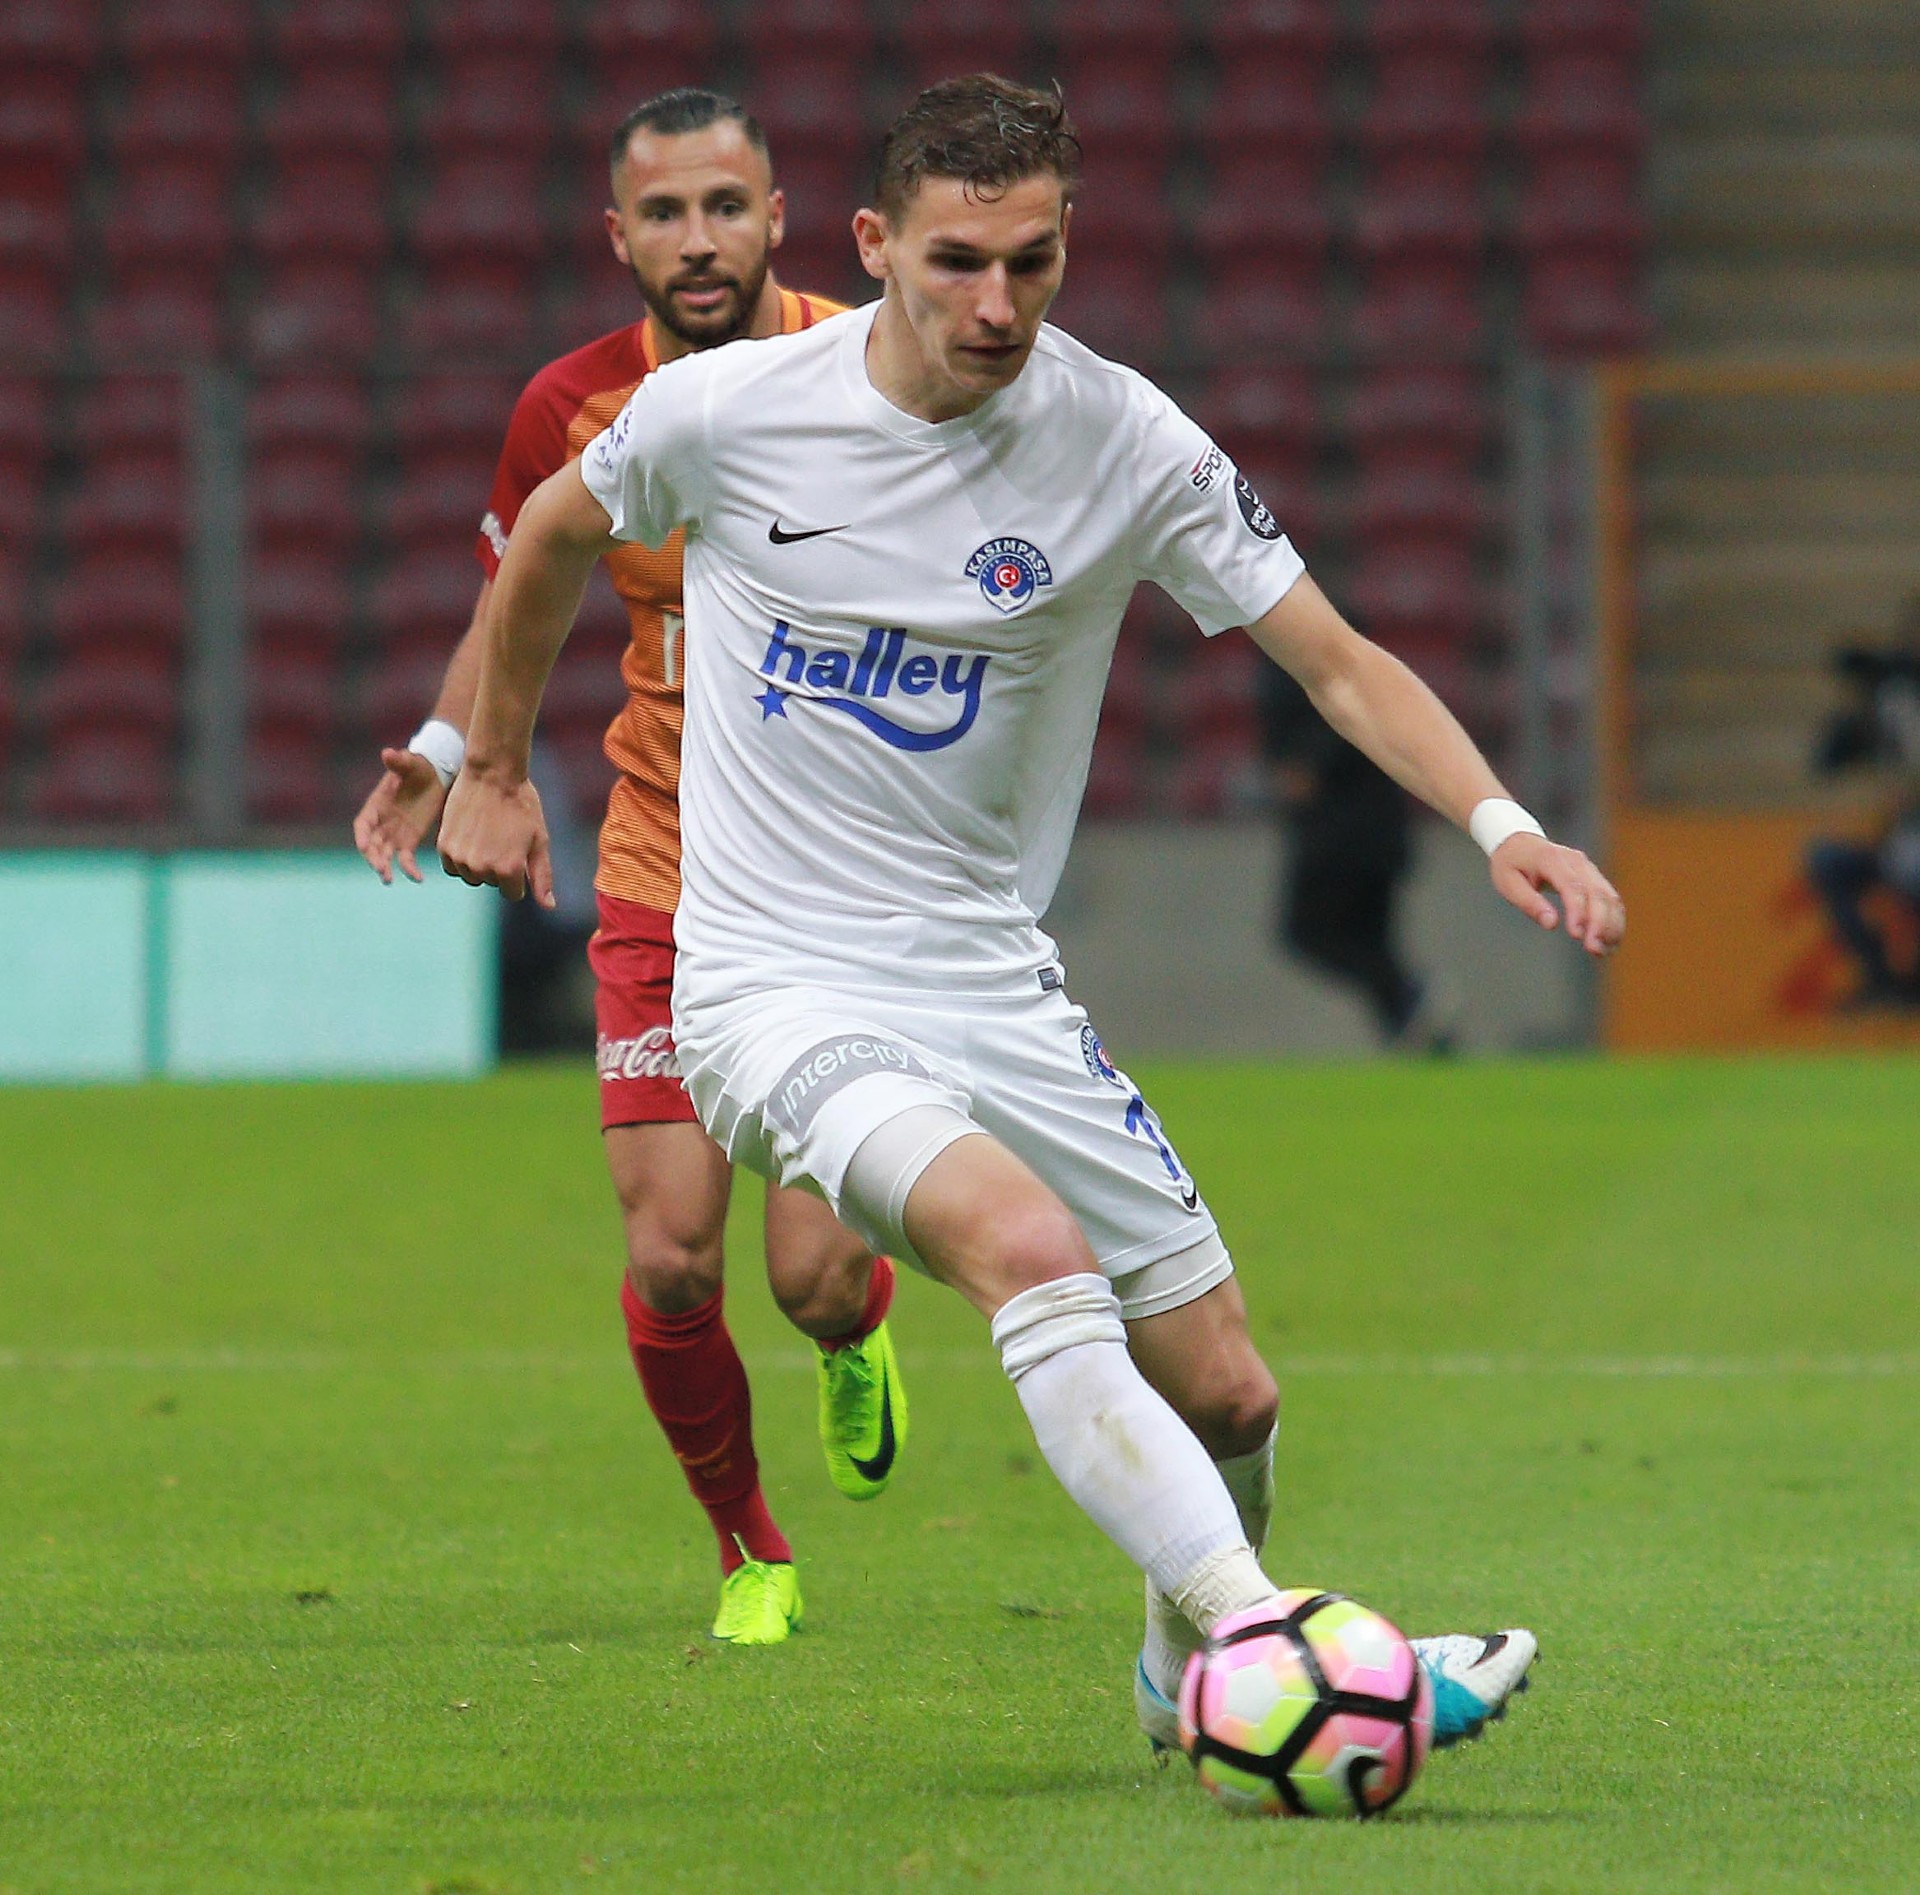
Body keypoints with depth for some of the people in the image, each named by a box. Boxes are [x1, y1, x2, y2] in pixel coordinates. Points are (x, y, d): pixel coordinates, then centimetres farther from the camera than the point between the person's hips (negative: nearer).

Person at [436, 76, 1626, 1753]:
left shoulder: (1129, 447, -7)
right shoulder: (725, 412, -9)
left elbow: (1338, 663, -3)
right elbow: (555, 536, 12)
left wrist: (1500, 821, -19)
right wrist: (493, 769, 21)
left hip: (992, 986, 4)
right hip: (777, 990, -3)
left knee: (1227, 1396, 3)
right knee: (1029, 1245, -32)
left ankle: (1186, 1676, 35)